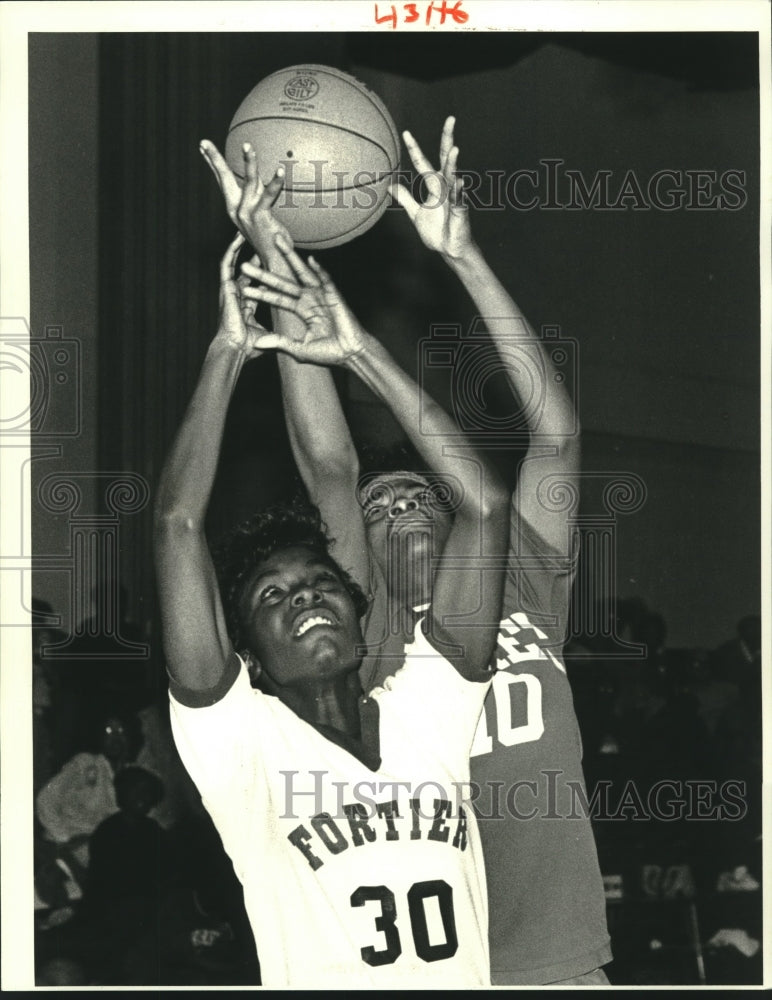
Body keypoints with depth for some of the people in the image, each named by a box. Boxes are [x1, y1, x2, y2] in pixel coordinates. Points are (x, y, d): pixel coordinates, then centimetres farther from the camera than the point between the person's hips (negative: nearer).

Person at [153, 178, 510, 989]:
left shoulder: (428, 709, 13)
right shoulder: (242, 740, 6)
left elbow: (484, 504, 8)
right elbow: (177, 522, -3)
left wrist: (359, 352, 10)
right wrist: (229, 351, 2)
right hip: (313, 975, -2)